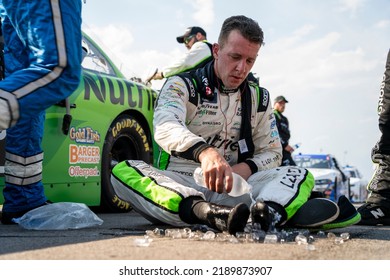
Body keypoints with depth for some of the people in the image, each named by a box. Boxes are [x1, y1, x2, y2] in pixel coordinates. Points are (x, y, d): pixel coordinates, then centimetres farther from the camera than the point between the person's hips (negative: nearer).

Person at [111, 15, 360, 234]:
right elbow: (165, 127, -20)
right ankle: (209, 214, -55)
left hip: (234, 187, 3)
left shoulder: (259, 97, 15)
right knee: (123, 171, -31)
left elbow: (272, 152, 16)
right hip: (179, 185, -3)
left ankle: (268, 211, -51)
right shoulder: (182, 85, 1)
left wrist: (246, 168, -9)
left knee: (301, 175, -15)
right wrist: (204, 151, -42)